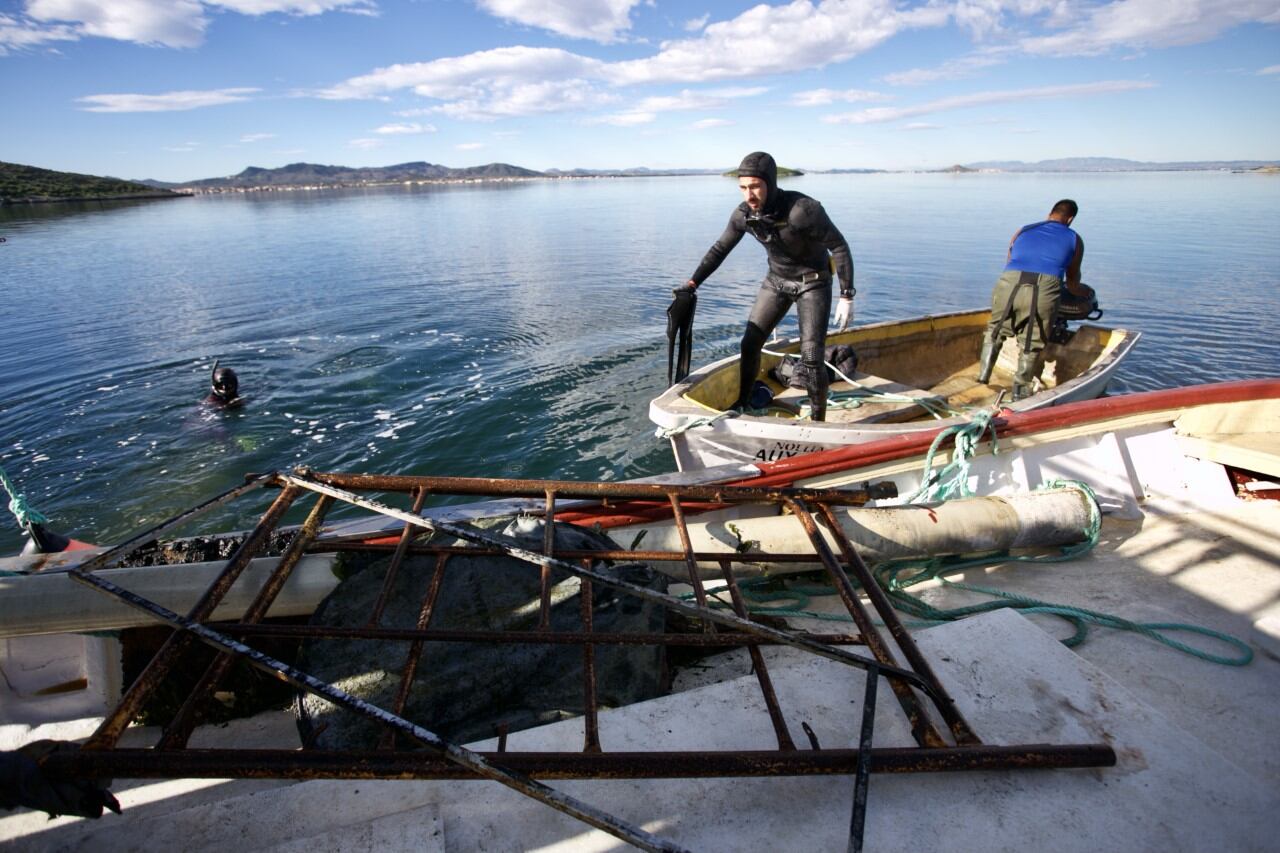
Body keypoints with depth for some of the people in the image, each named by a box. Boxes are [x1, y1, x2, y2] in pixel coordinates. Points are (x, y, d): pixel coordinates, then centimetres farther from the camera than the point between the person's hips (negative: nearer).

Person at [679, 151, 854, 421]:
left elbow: (839, 247, -22)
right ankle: (742, 403, 22)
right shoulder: (743, 214, -14)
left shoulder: (803, 209, -31)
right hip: (776, 280, 5)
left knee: (811, 357, -10)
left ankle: (818, 421, 5)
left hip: (812, 283, -5)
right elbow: (720, 249, 1)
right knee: (750, 343, 3)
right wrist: (693, 282, -6)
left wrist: (847, 296, -23)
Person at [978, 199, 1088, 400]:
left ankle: (983, 375, 13)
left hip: (1009, 284, 1)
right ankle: (1020, 388, 13)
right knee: (1033, 343, 13)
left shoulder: (1023, 231, 29)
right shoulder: (1074, 240, 26)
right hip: (1044, 291, -1)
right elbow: (1072, 282, 34)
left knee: (995, 331, 22)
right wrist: (1080, 291, 56)